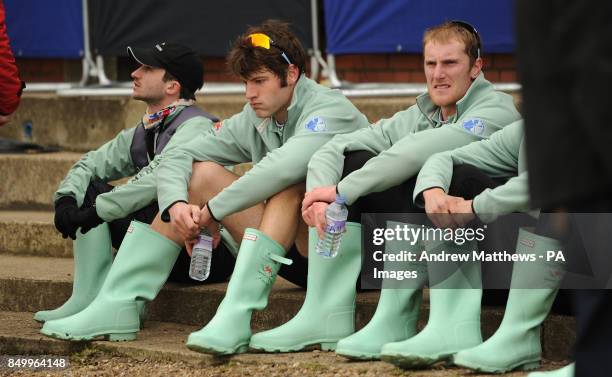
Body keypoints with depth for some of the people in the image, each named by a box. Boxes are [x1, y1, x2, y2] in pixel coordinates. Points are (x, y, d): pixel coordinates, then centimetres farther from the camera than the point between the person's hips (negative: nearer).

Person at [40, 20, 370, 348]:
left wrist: (212, 211, -26)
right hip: (291, 254, 7)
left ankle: (235, 315, -43)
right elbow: (175, 160, 3)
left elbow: (284, 167, -35)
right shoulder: (253, 120, 6)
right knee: (201, 173, -2)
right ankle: (118, 305, -10)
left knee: (288, 182, -32)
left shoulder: (330, 109, -15)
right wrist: (176, 206, -20)